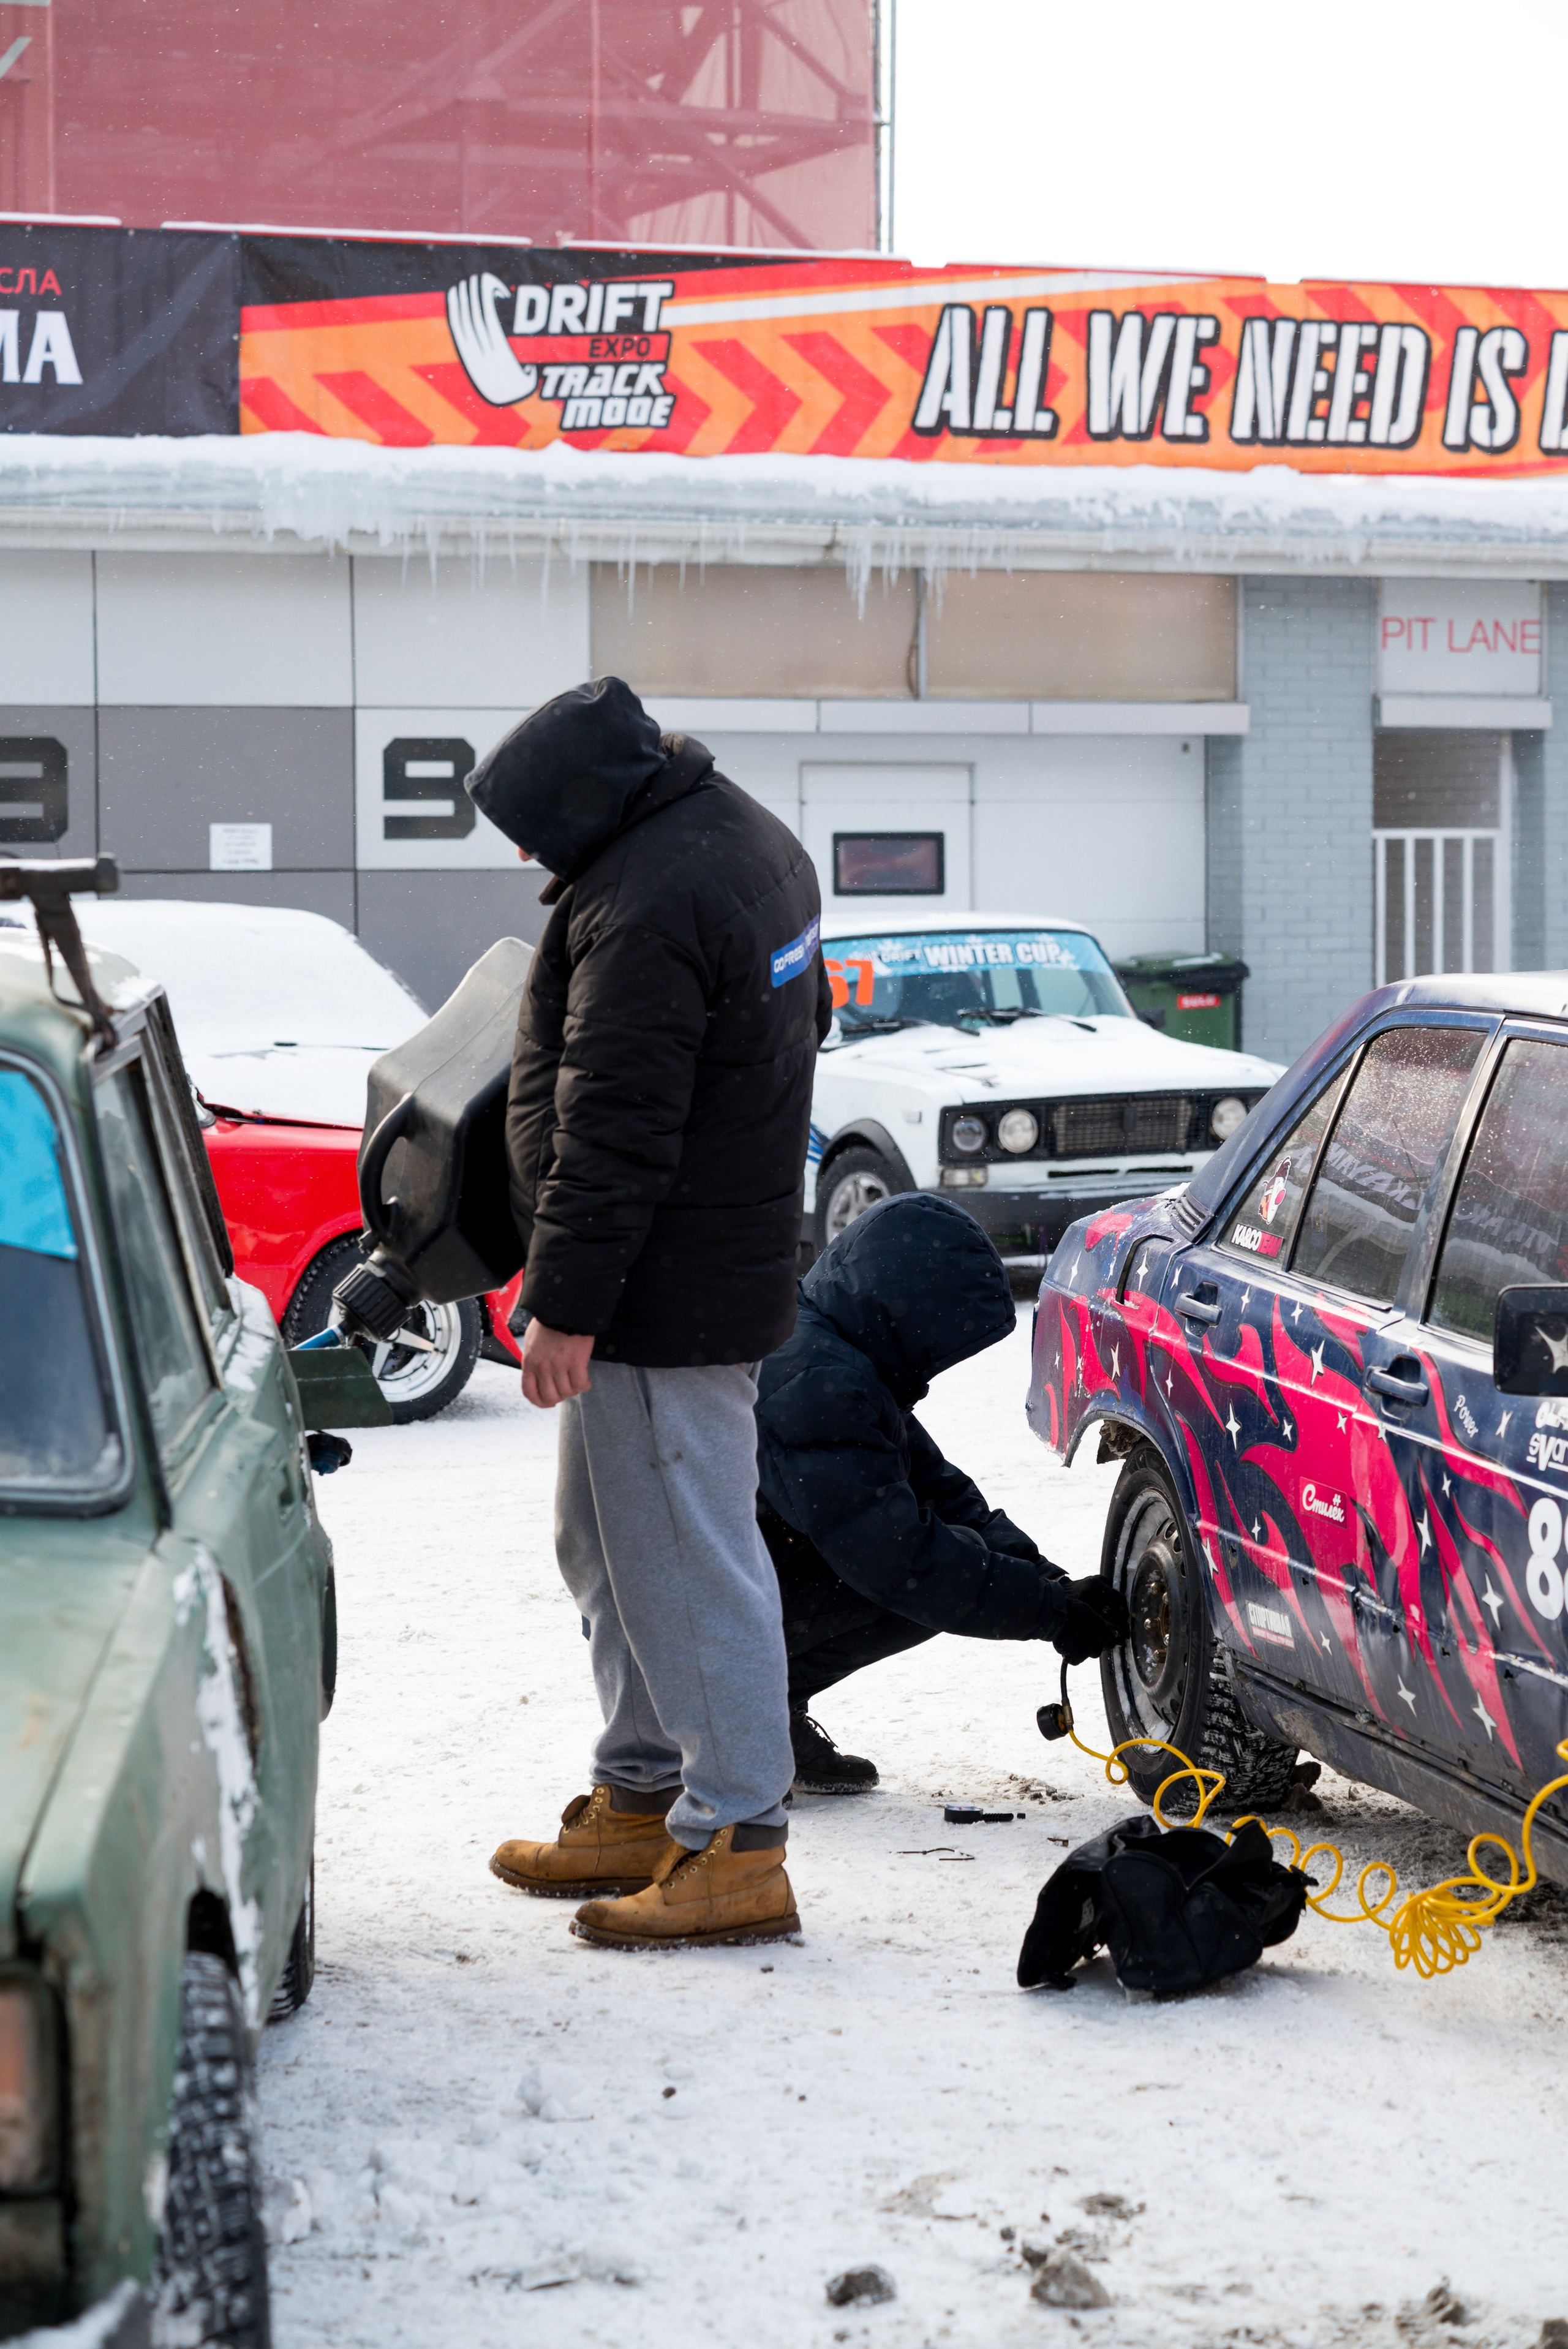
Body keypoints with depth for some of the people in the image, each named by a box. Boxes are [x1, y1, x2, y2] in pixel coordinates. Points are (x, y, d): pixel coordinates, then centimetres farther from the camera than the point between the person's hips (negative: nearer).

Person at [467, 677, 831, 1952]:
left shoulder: (644, 906, -24)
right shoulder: (749, 834, 9)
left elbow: (612, 1131, -25)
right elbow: (804, 1016, 22)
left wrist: (564, 1305, -20)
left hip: (663, 1294, -11)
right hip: (736, 1252, 11)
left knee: (688, 1558, -5)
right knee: (611, 1544, 20)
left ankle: (738, 1847, 1)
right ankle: (640, 1804, 30)